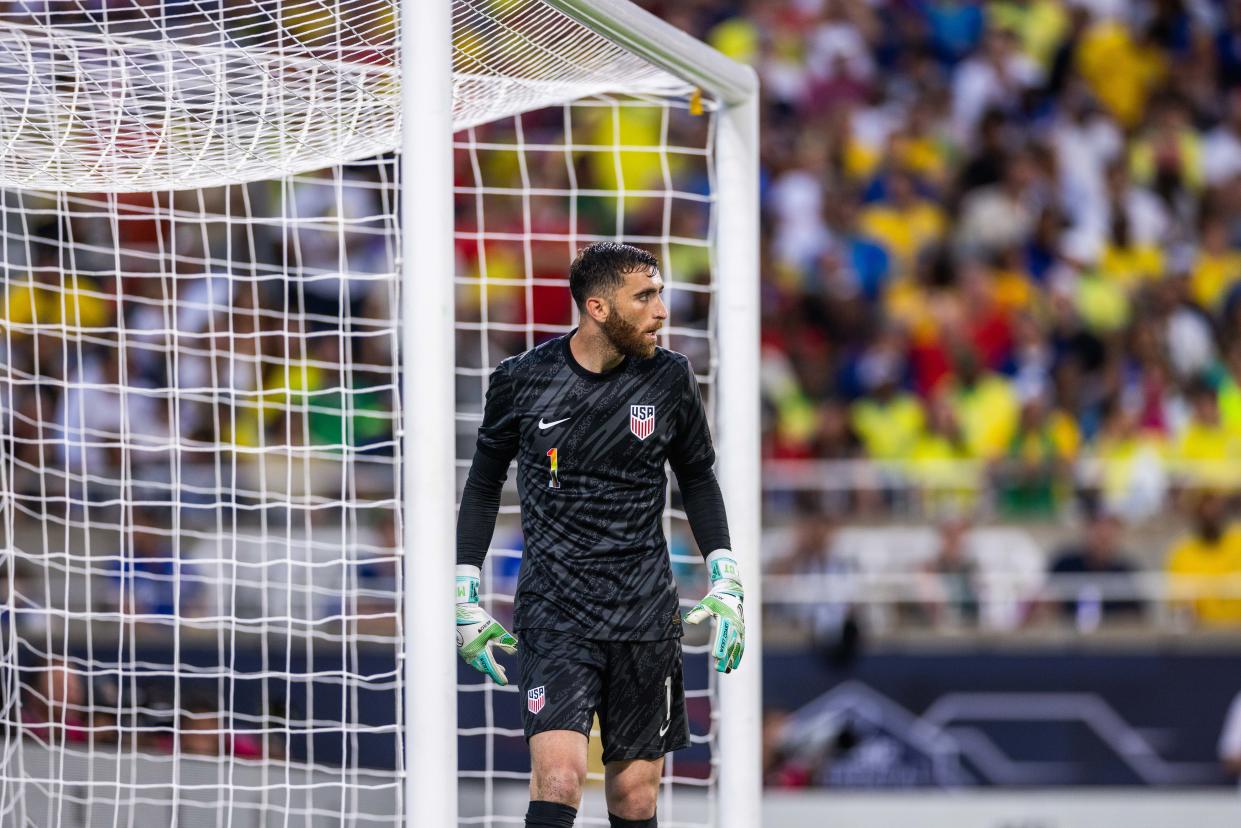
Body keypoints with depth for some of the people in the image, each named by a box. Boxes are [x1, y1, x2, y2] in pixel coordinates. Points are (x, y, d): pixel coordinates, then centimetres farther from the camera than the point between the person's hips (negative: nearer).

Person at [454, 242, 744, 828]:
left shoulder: (668, 379, 2)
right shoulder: (520, 382, -3)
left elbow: (697, 479, 16)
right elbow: (484, 483, 11)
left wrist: (726, 585, 7)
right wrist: (466, 600, 9)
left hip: (645, 617, 3)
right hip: (553, 612, -2)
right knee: (559, 779, -20)